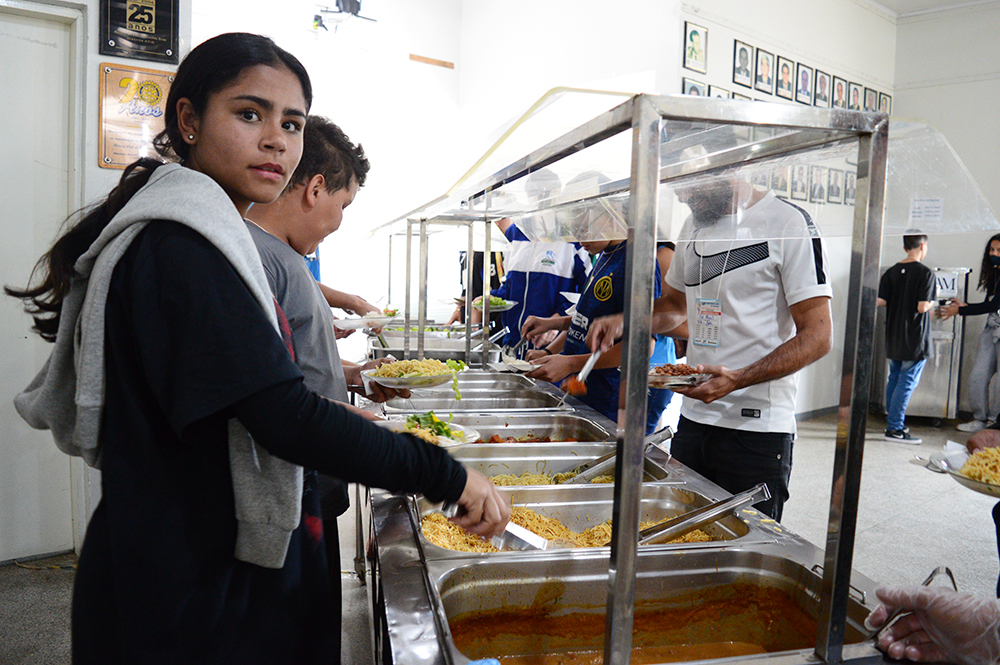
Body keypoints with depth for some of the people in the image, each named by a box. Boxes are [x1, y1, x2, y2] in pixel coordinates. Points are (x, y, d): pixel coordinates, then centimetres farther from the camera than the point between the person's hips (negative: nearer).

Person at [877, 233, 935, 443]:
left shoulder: (891, 272, 4)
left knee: (894, 379, 16)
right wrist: (931, 303, 3)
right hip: (914, 339, -6)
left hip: (893, 337, 6)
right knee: (907, 382, -2)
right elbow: (922, 307, -18)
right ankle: (895, 428, 0)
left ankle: (893, 422, 27)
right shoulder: (925, 273, -12)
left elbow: (879, 301, -2)